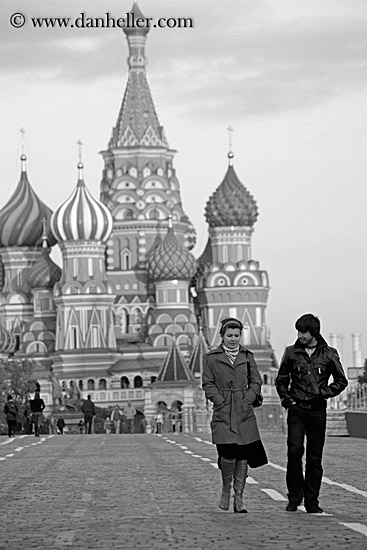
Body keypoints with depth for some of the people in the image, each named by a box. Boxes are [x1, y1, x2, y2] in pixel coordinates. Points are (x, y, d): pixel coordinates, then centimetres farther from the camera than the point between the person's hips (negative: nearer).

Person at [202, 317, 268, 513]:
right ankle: (226, 489, 14)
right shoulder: (211, 357, 3)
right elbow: (208, 384, 2)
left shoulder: (247, 356, 10)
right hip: (223, 414, -3)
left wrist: (247, 400, -3)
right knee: (228, 455, -13)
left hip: (245, 413, 3)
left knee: (243, 456, 0)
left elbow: (256, 381, 11)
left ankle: (239, 498, 9)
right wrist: (221, 401, -8)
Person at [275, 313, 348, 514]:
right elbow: (281, 380, 15)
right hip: (296, 409, 0)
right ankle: (294, 497, 0)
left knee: (315, 457, 3)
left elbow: (341, 381, 10)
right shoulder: (291, 353, 6)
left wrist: (324, 393, -4)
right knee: (294, 451, -12)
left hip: (318, 410, 0)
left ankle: (312, 501, 9)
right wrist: (287, 400, 2)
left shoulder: (328, 354, 4)